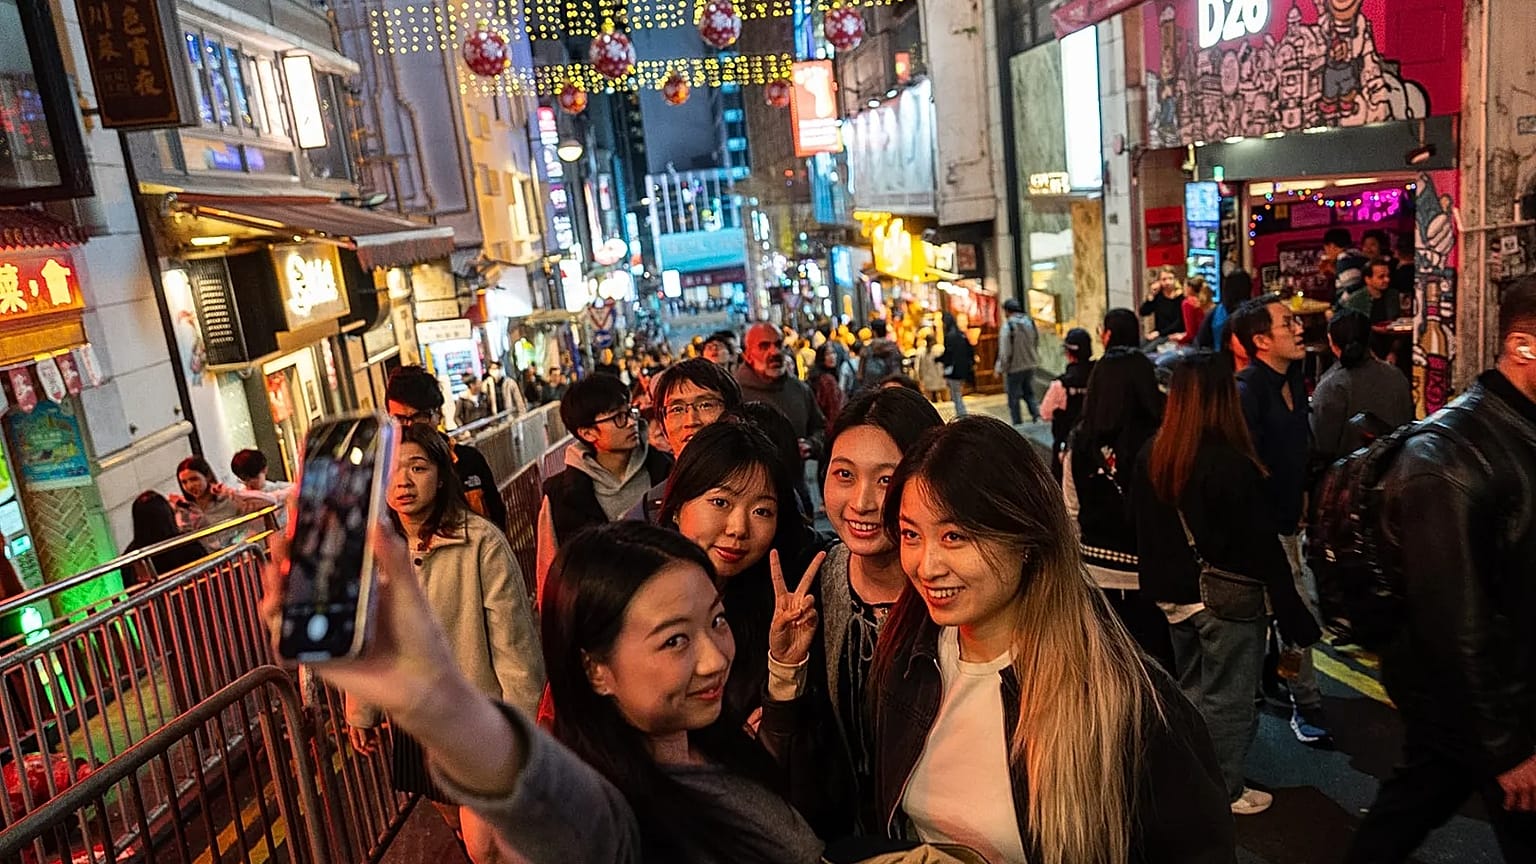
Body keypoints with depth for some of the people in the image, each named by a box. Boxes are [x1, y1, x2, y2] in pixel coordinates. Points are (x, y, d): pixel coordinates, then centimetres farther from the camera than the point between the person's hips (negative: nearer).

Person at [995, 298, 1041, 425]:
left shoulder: (1008, 325, -18)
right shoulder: (1030, 322, 2)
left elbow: (1005, 351, -17)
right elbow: (1037, 344, 10)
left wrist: (1000, 369, -7)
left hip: (1014, 368, -6)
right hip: (1030, 365, 6)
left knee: (1014, 398, 6)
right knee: (1029, 393, 18)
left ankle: (1018, 425, 10)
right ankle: (1037, 416, 1)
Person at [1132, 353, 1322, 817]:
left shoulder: (1151, 457, -3)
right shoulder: (1230, 463, -23)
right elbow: (1262, 546, -19)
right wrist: (1295, 617, -11)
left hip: (1173, 598, 7)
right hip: (1226, 602, -7)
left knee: (1190, 689, 23)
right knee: (1229, 700, 10)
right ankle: (1224, 791, 24)